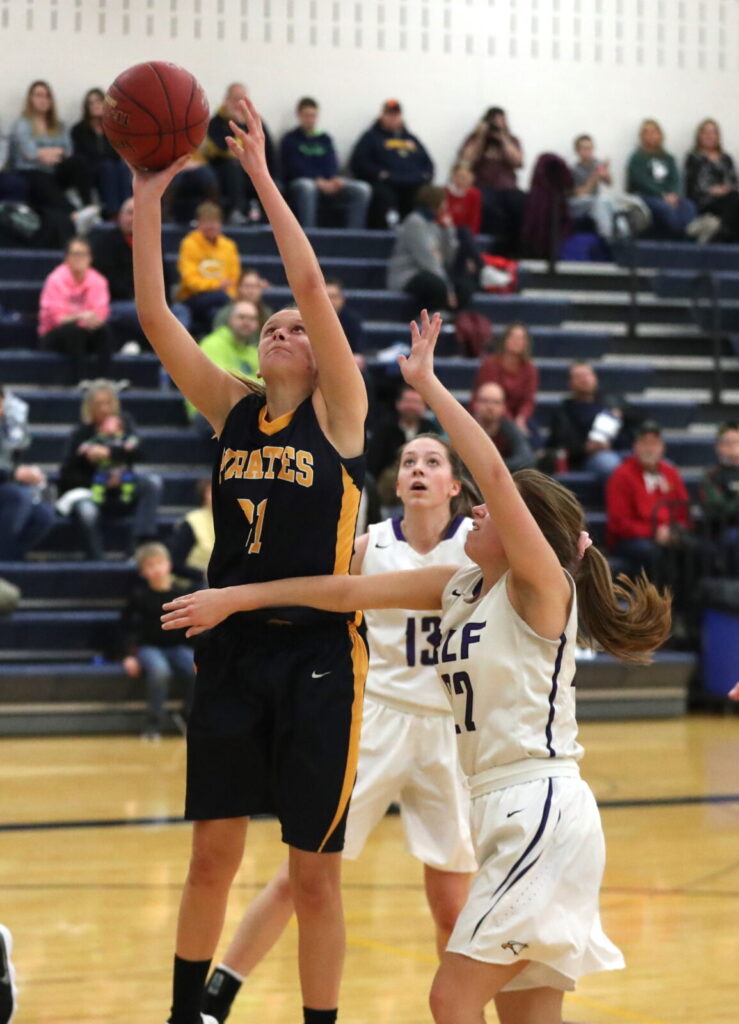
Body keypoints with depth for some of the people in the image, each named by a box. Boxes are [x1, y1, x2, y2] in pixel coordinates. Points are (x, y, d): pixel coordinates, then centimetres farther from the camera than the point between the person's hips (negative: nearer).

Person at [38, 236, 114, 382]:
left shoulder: (97, 281, -2)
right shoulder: (56, 280, -12)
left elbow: (101, 314, -10)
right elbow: (57, 317, -16)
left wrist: (92, 318, -34)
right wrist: (79, 317, -34)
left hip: (88, 332, 3)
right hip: (54, 336, -3)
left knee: (105, 329, -28)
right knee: (73, 328, -35)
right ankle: (79, 380, -36)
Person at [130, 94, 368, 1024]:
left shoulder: (339, 411, -3)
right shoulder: (231, 409, 8)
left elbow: (312, 283, -15)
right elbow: (155, 319, -1)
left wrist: (260, 177, -14)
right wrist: (149, 202, -8)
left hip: (317, 655, -4)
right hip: (230, 648, 4)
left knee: (315, 872, 3)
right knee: (212, 853, 11)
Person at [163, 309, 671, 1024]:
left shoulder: (541, 588, -8)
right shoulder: (460, 588, 13)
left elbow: (494, 473, -22)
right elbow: (351, 590, 14)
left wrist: (427, 384, -18)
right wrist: (236, 598, 12)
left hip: (542, 812, -8)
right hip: (501, 812, 8)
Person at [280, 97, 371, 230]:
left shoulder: (325, 139, 21)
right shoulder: (290, 139, 7)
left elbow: (331, 163, 6)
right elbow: (296, 167, -6)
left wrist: (334, 179, -17)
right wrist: (319, 181, -21)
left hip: (326, 183, 5)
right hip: (299, 183, -5)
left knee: (362, 189, -18)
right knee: (307, 187, -42)